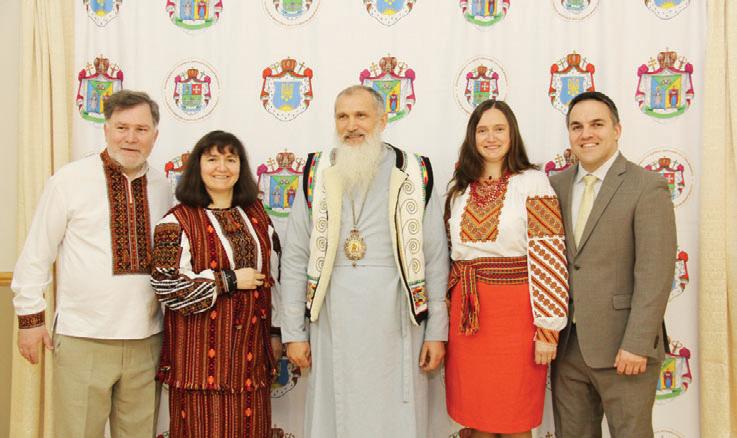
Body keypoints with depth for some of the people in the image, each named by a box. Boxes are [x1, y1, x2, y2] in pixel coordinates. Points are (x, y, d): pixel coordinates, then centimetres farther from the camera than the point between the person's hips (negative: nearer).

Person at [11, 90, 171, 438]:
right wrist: (30, 317, 0)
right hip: (82, 342, -3)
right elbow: (36, 253, -1)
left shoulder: (162, 188, 6)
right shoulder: (70, 179, -5)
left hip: (146, 340, 4)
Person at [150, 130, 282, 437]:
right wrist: (229, 281, -14)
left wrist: (275, 331, 12)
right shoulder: (178, 221, -6)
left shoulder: (255, 214, 10)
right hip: (202, 351, -4)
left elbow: (273, 275, 13)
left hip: (250, 347, 5)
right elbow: (166, 286, -14)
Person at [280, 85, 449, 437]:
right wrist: (294, 332, 2)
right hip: (333, 325, 1)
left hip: (396, 325, -1)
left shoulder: (415, 175, 1)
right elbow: (295, 259, 4)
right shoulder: (317, 174, 4)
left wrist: (437, 331, 1)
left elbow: (435, 260, 2)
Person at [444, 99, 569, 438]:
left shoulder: (532, 183, -4)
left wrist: (548, 328, -12)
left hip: (515, 311, -4)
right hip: (467, 314, 4)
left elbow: (549, 259, -9)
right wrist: (445, 317, 11)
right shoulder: (459, 189, 10)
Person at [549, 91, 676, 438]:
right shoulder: (557, 185, 7)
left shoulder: (647, 188, -8)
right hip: (566, 343, 5)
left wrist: (637, 345, -17)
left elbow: (655, 274, -14)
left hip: (621, 347, -5)